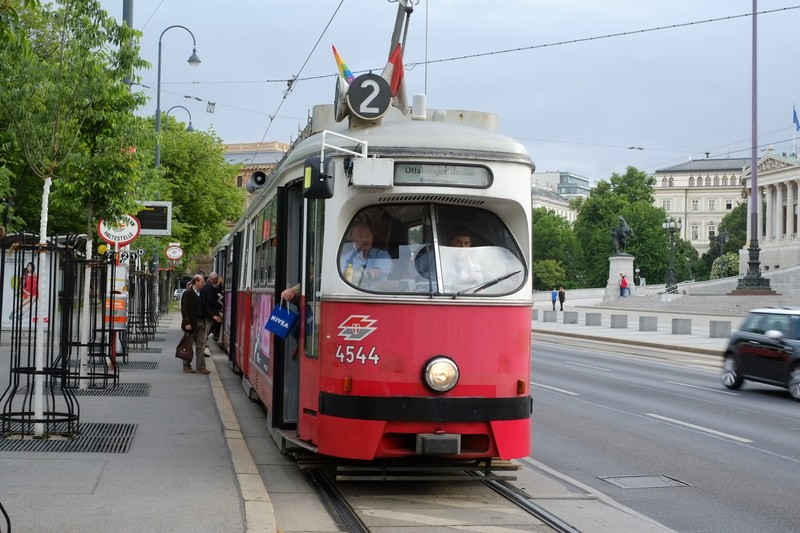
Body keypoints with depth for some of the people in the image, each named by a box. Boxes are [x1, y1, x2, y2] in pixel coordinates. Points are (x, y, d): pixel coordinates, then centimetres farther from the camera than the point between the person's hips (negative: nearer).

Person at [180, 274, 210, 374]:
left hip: (200, 322, 7)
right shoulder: (188, 293, -10)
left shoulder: (201, 293, 12)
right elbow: (184, 309, -14)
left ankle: (201, 367, 5)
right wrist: (187, 323, -21)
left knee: (201, 345, 4)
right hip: (191, 323, -7)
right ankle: (186, 366, 13)